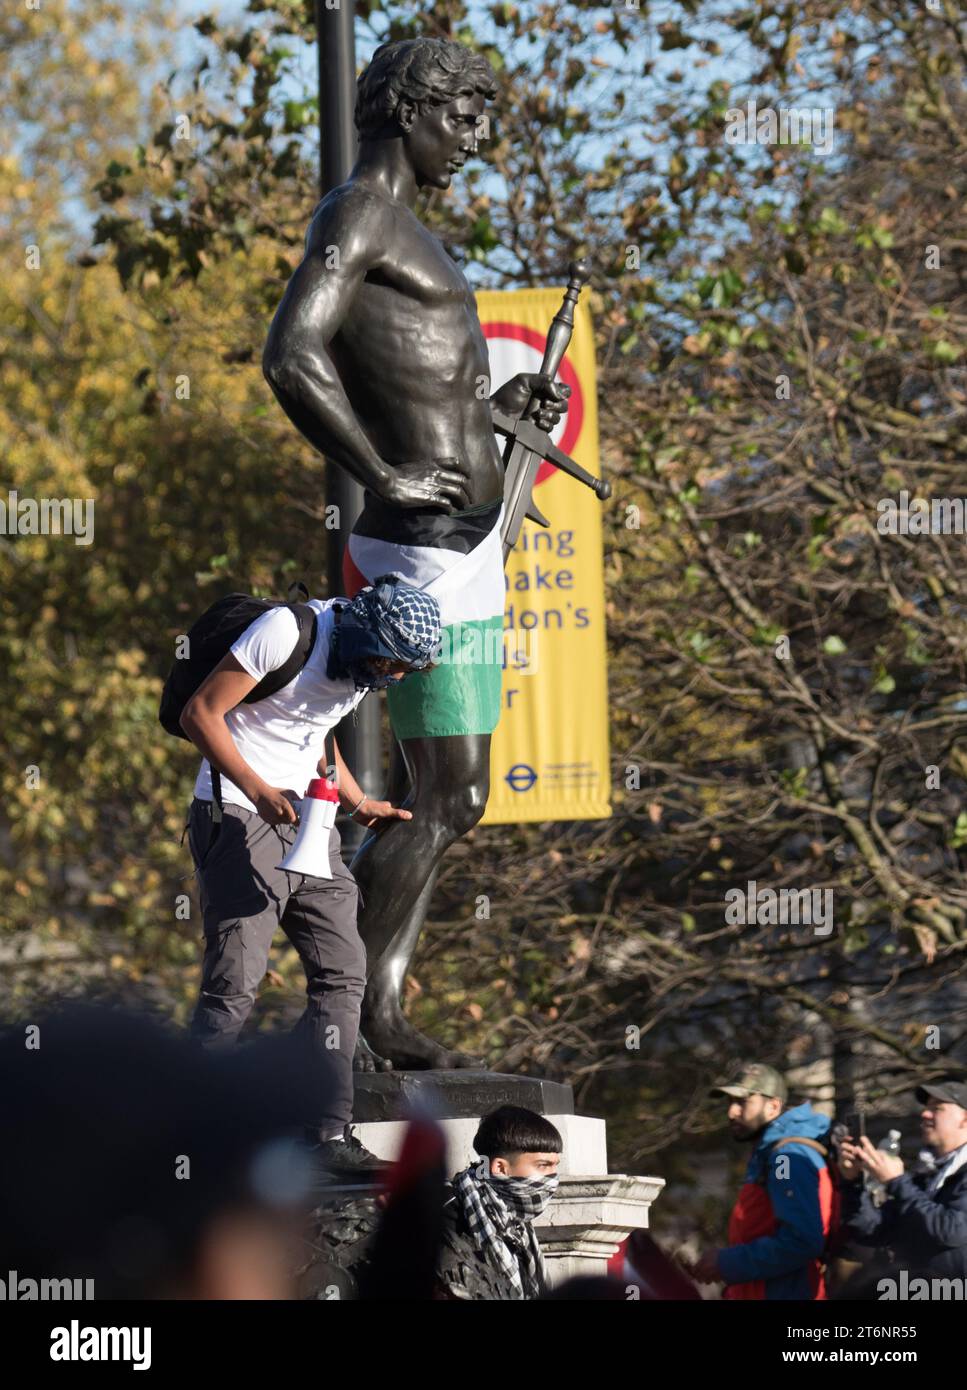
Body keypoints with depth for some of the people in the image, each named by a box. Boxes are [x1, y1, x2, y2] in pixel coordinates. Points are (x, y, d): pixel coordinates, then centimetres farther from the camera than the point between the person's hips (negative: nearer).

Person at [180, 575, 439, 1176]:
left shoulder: (367, 660, 7)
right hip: (239, 816, -8)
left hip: (306, 821, 8)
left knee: (342, 973, 3)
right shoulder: (286, 632, -18)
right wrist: (260, 792, -23)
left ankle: (330, 1134, 5)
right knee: (235, 984, -13)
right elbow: (201, 712, -16)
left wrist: (360, 803, 12)